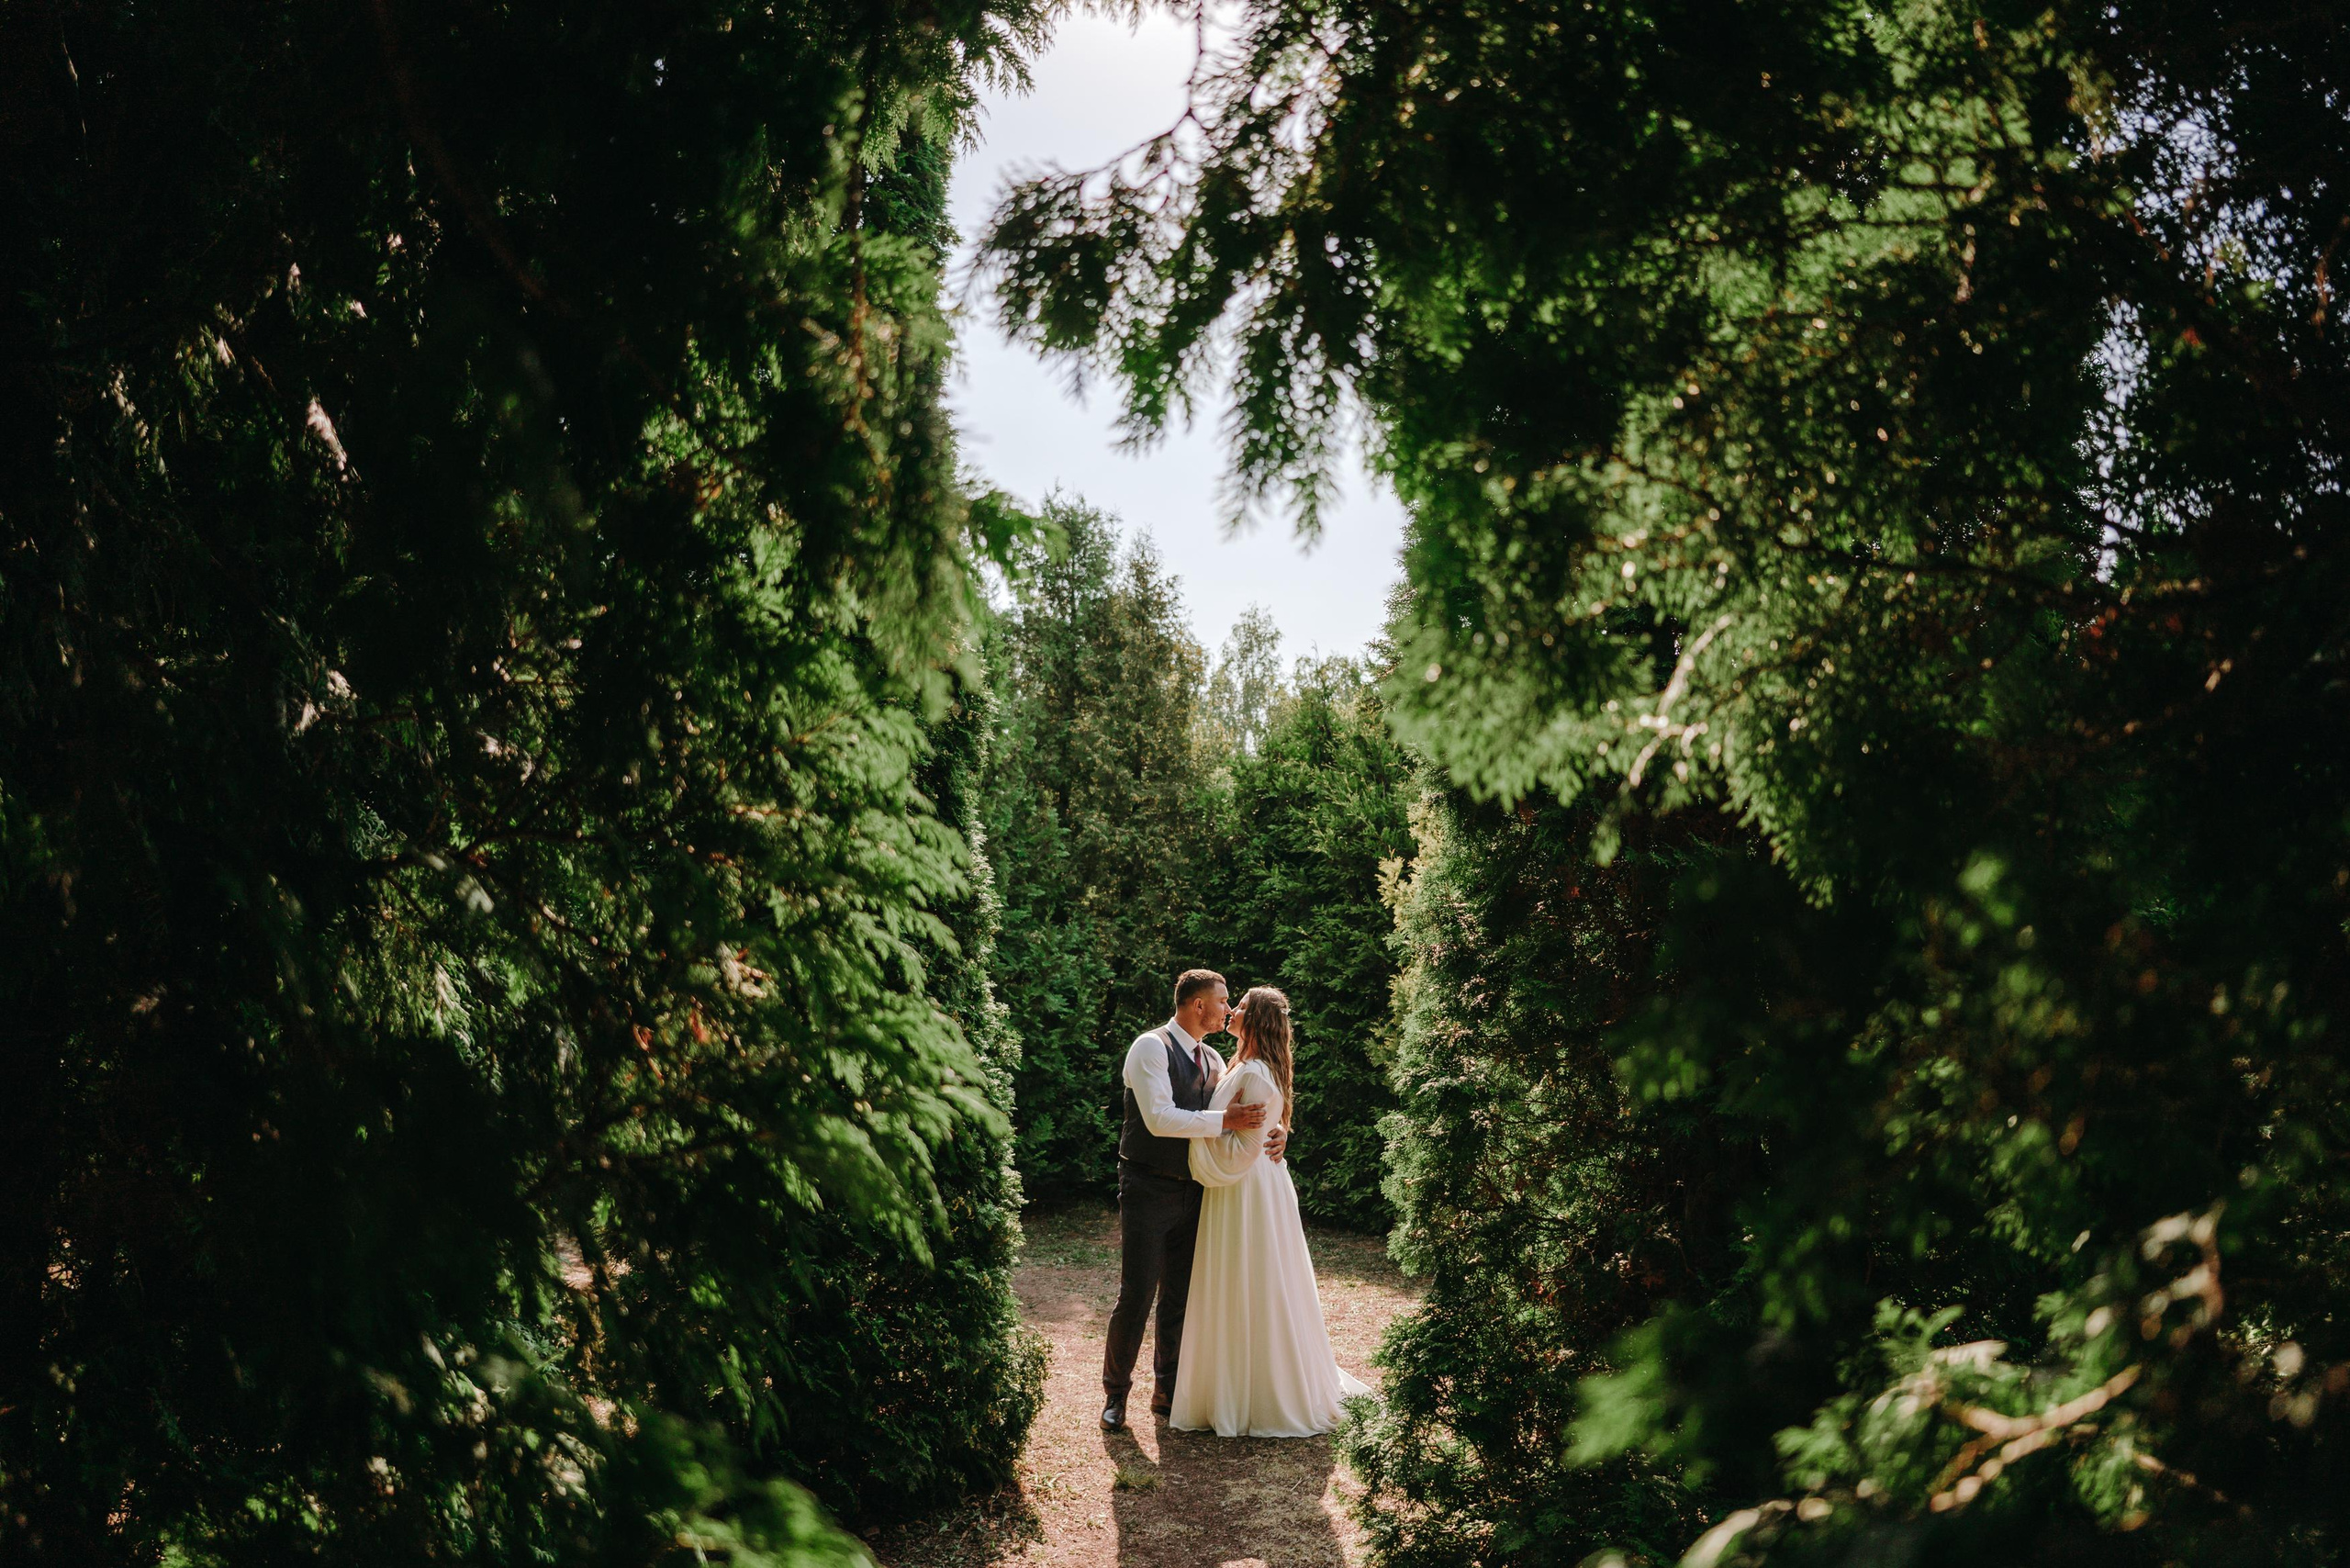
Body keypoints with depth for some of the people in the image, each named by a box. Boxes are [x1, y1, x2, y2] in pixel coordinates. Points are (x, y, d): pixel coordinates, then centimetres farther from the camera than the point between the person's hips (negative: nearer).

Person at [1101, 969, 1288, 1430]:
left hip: (1192, 1192, 7)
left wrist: (1274, 1132, -7)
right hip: (1149, 1189, -7)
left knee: (1180, 1297, 12)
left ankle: (1166, 1391, 26)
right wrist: (1225, 1120, -26)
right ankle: (1115, 1393, 12)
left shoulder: (1212, 1060, 12)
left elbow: (1245, 1112, 15)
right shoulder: (1151, 1047, -11)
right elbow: (1160, 1118, -22)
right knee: (1136, 1297, -4)